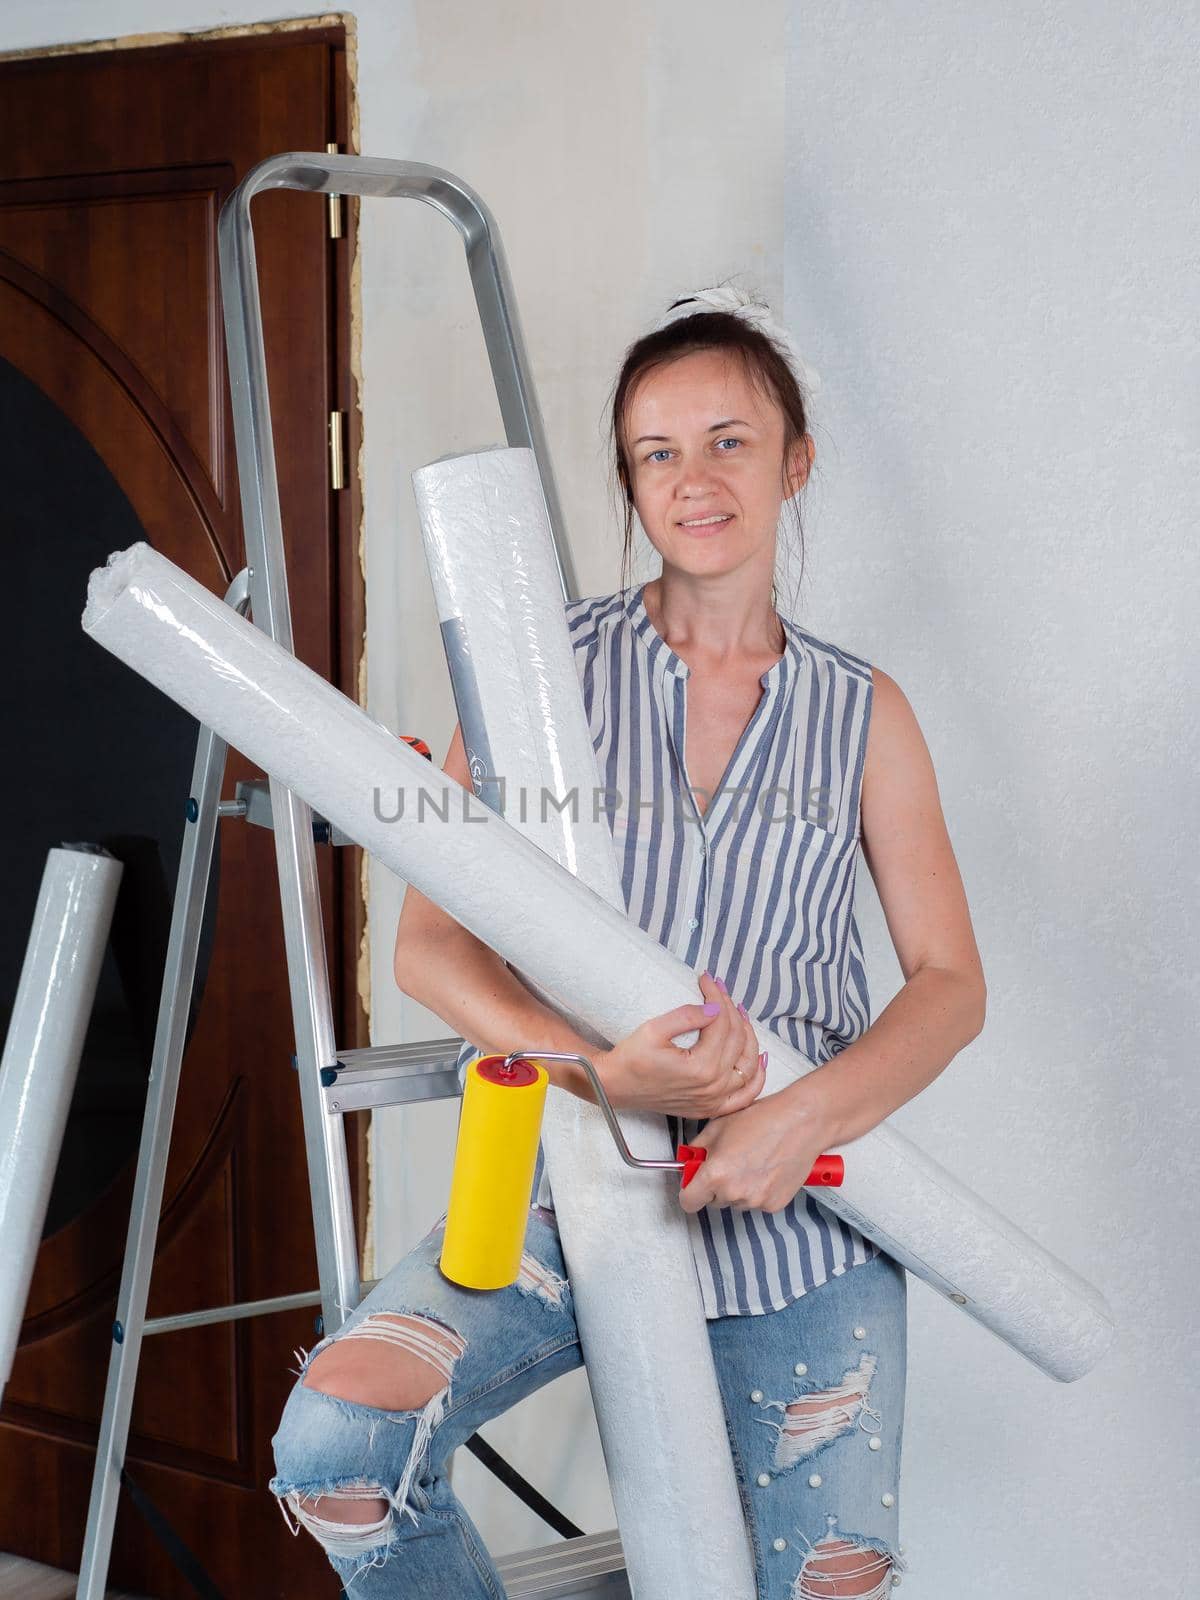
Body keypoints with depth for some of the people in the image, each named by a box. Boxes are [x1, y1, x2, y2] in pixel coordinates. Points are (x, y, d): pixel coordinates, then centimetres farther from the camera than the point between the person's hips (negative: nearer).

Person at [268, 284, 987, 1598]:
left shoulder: (862, 712, 7)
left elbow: (950, 983, 4)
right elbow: (428, 946, -4)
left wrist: (806, 1115, -16)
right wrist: (602, 1068, -23)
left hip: (799, 1214, 2)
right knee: (334, 1443, -23)